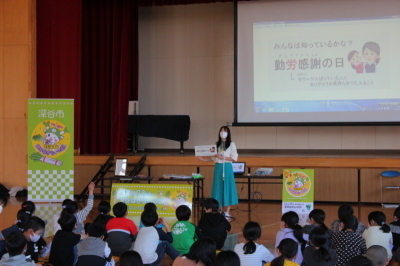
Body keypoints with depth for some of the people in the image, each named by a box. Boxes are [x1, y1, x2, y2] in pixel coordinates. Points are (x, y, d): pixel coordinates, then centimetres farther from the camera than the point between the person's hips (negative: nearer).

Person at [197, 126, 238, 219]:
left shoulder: (231, 144, 1)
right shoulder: (217, 144, 13)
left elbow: (234, 158, -6)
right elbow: (213, 158, 14)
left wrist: (223, 157, -14)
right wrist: (204, 159, 2)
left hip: (227, 168, -4)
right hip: (218, 168, 4)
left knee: (227, 188, -5)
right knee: (218, 188, 1)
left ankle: (227, 213, -1)